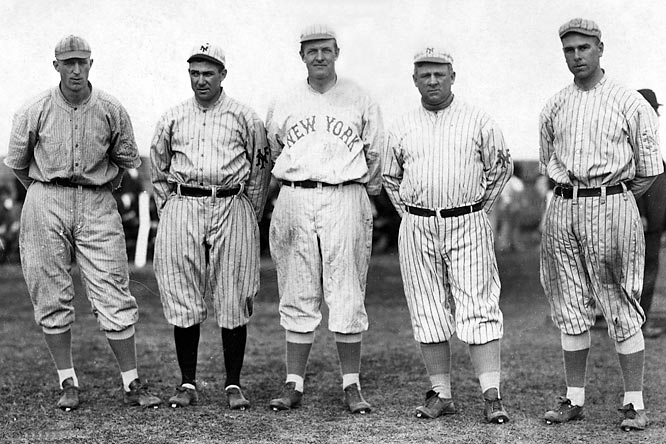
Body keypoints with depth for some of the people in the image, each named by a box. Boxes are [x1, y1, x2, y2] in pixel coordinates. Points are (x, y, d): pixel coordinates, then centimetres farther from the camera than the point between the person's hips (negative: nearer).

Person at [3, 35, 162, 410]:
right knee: (53, 297, 2)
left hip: (98, 206, 0)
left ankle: (132, 384, 2)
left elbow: (127, 160, 15)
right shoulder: (35, 111, -2)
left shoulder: (112, 111, -1)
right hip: (46, 203, 0)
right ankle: (68, 383, 13)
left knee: (115, 297, -4)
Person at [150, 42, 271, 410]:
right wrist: (168, 208, 10)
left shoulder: (244, 117, 6)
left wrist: (249, 214, 5)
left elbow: (261, 167, 10)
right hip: (181, 209, 2)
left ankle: (233, 385, 5)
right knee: (182, 300, 0)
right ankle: (188, 384, 8)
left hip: (231, 207, -2)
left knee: (233, 302, -2)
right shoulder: (172, 118, 12)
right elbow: (157, 169, 20)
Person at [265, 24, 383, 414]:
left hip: (345, 200, -1)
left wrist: (363, 191, 9)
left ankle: (352, 385, 3)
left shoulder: (359, 100, 7)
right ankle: (294, 385, 6)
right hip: (294, 201, 2)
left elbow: (375, 154, 12)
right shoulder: (283, 104, 11)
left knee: (348, 296, -3)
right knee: (298, 297, 3)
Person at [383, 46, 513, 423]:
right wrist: (410, 214, 9)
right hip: (417, 229, 3)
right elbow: (391, 178, 20)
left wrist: (480, 208, 4)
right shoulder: (403, 128, 10)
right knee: (429, 313, 4)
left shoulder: (478, 121, 3)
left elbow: (502, 166, 11)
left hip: (468, 225, -3)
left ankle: (492, 395, -8)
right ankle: (441, 394, 11)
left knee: (479, 309, -7)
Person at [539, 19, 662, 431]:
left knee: (622, 310, -4)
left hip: (611, 205, -4)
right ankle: (574, 398, 14)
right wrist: (572, 194, 12)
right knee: (571, 310, 7)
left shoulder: (629, 102, -1)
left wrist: (615, 202, 1)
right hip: (563, 208, 5)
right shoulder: (554, 107, 12)